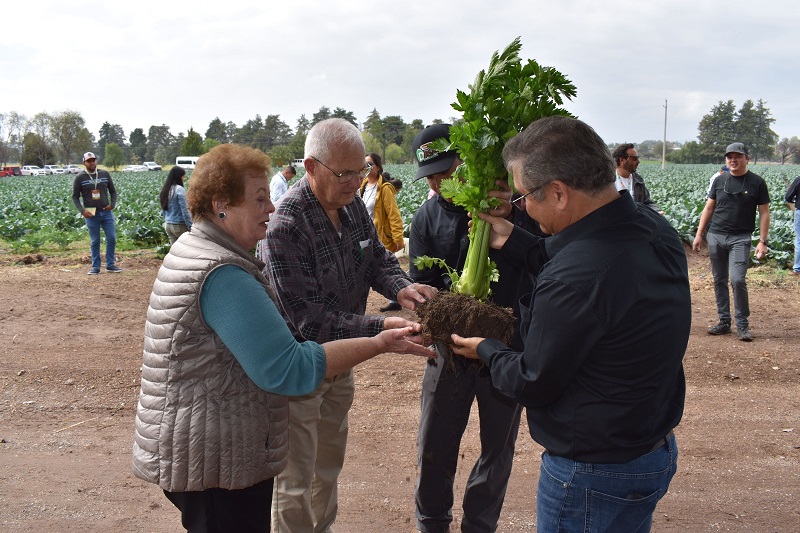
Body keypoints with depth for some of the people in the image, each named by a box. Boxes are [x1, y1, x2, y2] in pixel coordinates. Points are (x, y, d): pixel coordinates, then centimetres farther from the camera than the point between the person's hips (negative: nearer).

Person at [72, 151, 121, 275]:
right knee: (94, 241, 3)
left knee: (112, 238, -1)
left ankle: (110, 265, 10)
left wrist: (112, 204, -3)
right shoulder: (80, 177, -1)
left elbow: (113, 191, 14)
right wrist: (82, 210, -11)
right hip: (91, 214, -2)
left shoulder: (105, 174, 6)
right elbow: (75, 196, 3)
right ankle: (95, 267, 11)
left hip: (106, 212, 2)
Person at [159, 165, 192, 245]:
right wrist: (190, 226, -13)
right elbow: (184, 211, -17)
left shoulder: (165, 190, 9)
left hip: (168, 225, 7)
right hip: (179, 225, -7)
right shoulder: (179, 189, -14)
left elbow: (163, 210, 16)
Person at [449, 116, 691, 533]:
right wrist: (514, 242, 15)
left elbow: (532, 385, -19)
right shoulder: (654, 228, -7)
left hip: (594, 476, -9)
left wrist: (485, 350, 0)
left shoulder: (575, 280, -34)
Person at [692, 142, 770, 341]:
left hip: (740, 238, -4)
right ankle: (724, 322, 18)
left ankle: (743, 324, -1)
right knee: (719, 280, 8)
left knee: (738, 279, -15)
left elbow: (764, 213, 1)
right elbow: (709, 208, 13)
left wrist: (762, 241, -6)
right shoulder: (720, 180, 8)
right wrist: (699, 234, 7)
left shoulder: (757, 182, 0)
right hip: (716, 236, 4)